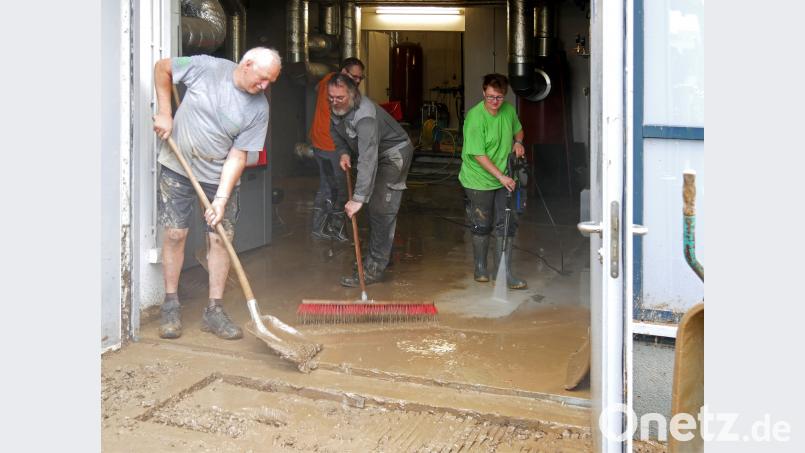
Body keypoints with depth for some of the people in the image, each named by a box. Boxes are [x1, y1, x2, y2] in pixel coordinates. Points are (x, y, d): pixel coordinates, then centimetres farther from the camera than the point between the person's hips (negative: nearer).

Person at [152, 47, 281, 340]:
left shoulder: (259, 109, -11)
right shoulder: (206, 67, -15)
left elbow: (238, 155, -12)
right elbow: (162, 68, 0)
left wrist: (221, 198, -19)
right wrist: (164, 113, -7)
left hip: (220, 176, 2)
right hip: (177, 167, -1)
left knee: (221, 237, -2)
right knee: (174, 233, -2)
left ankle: (214, 311, 8)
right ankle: (170, 307, 11)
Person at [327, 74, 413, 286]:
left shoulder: (364, 115, -36)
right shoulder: (336, 109, -9)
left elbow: (368, 160, -44)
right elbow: (336, 132, 12)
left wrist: (358, 198, -48)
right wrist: (343, 152, -10)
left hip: (394, 153, -9)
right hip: (377, 154, 9)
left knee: (381, 210, -14)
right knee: (374, 207, 16)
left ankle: (374, 268, -11)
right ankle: (378, 258, 30)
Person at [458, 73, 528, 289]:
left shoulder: (509, 110, 0)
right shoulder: (475, 117, -19)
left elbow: (518, 129, 22)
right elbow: (479, 155, -21)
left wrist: (518, 142, 0)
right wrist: (501, 176, -25)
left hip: (504, 179, 5)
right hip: (479, 180, -5)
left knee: (507, 225, 2)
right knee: (481, 225, 9)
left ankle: (505, 272, 9)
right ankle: (480, 267, 29)